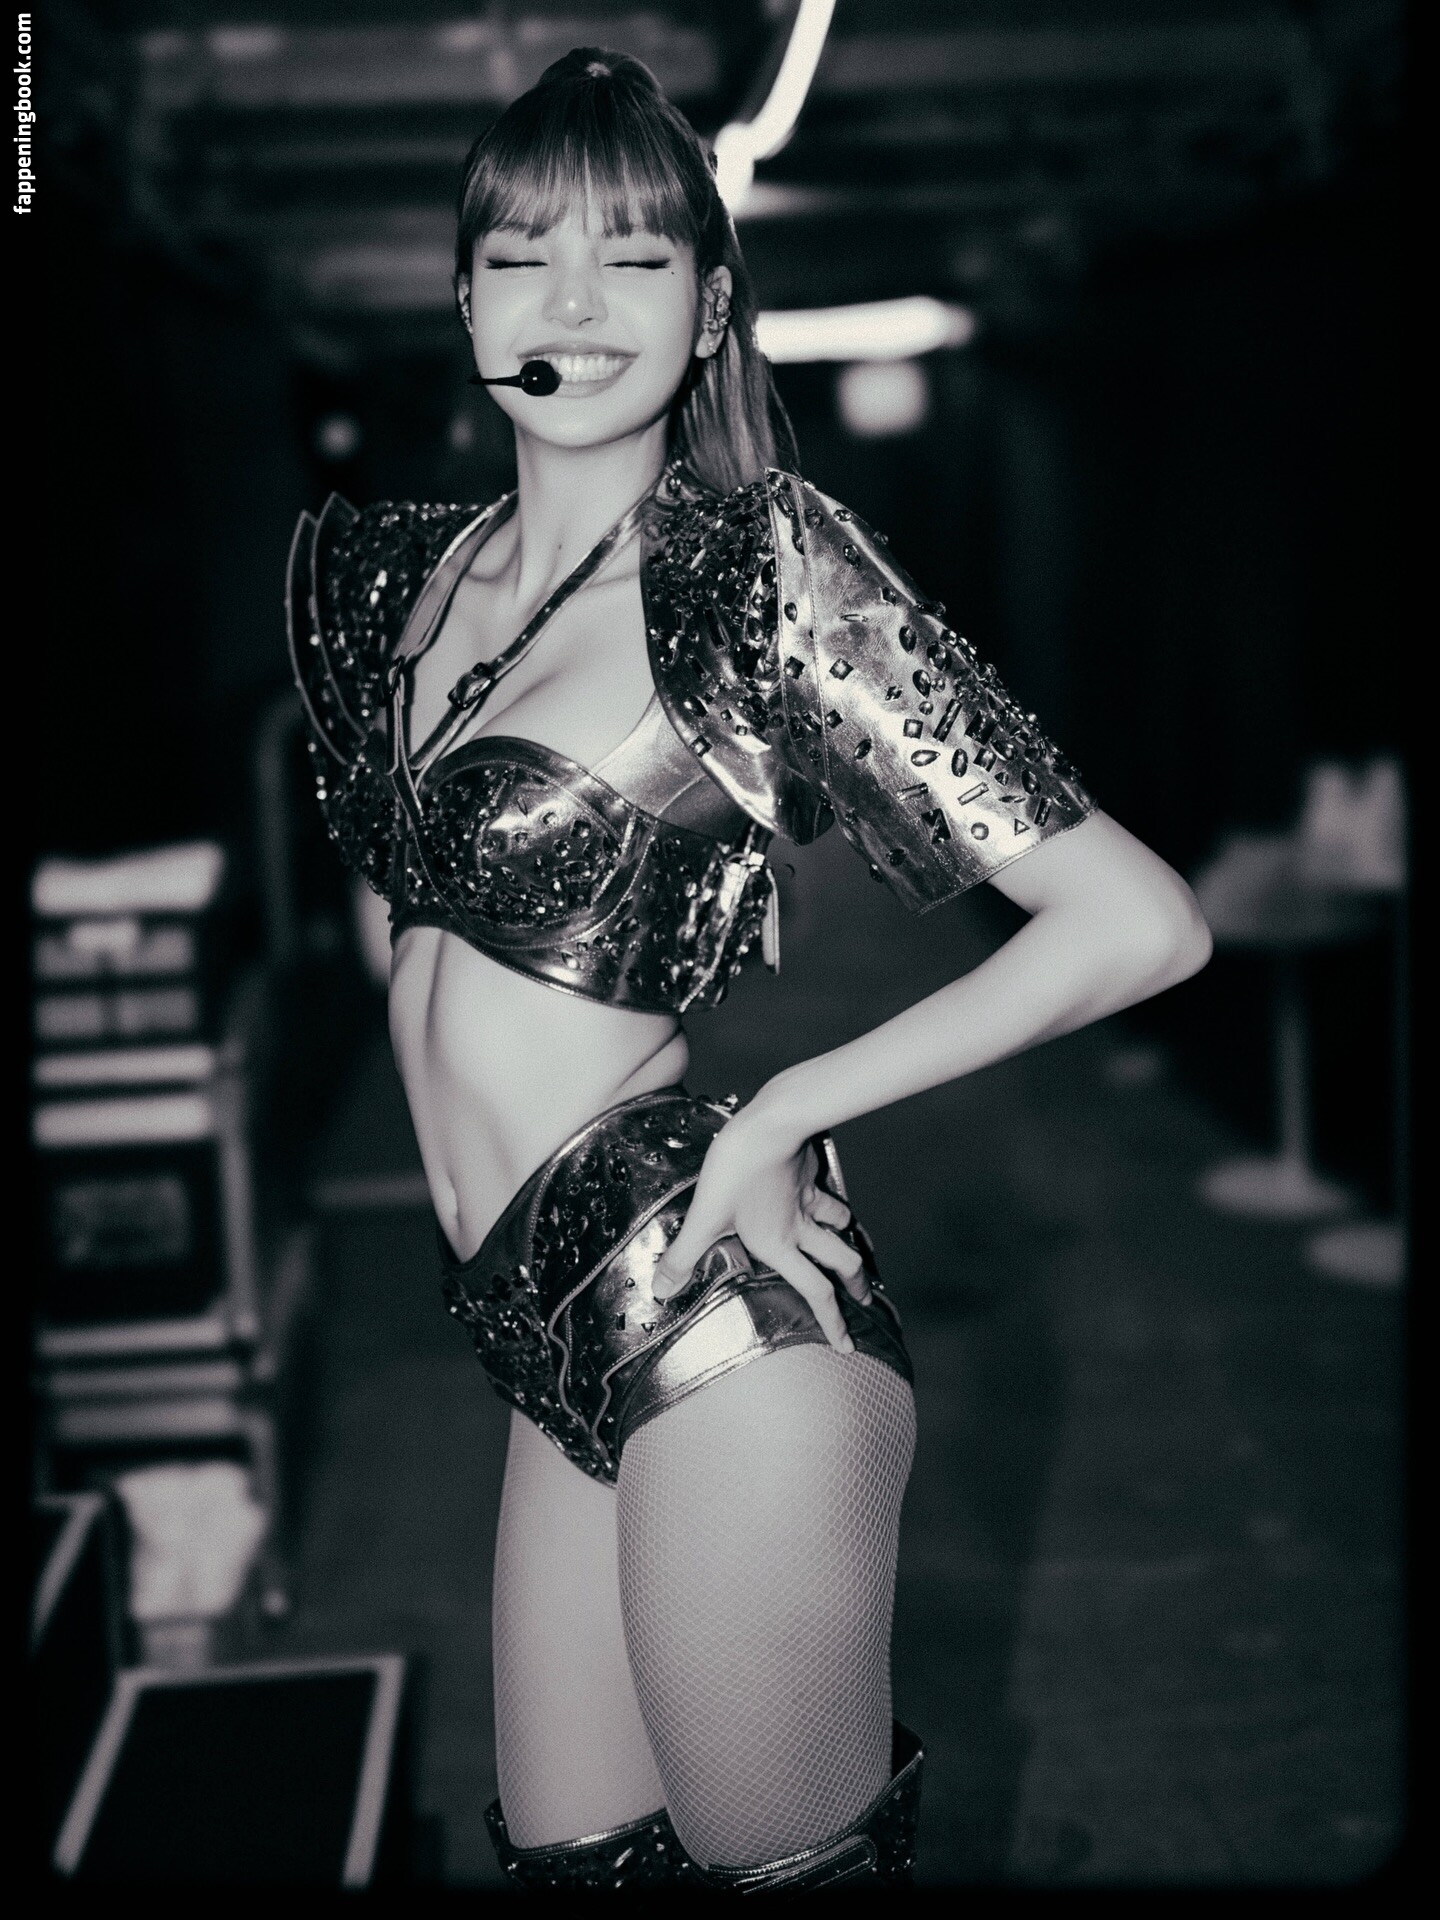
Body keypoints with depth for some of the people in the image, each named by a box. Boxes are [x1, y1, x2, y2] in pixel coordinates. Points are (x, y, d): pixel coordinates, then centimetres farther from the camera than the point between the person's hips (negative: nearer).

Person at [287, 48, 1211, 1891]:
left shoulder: (757, 568, -12)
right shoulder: (397, 576, 8)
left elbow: (1141, 925, -15)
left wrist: (784, 1105, -11)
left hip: (712, 1320, -7)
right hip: (555, 1333, 7)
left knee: (781, 1857, 10)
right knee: (566, 1852, 20)